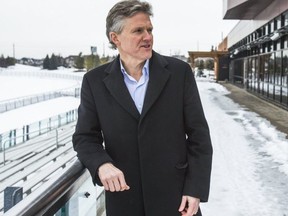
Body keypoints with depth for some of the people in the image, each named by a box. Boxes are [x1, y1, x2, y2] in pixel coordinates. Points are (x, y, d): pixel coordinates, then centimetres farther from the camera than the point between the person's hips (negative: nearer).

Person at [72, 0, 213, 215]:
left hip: (174, 195, 0)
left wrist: (195, 189, -8)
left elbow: (198, 134, -3)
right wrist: (102, 164, -19)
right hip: (123, 198, 1)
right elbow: (85, 137, 2)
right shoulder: (95, 81, -1)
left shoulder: (179, 71, -4)